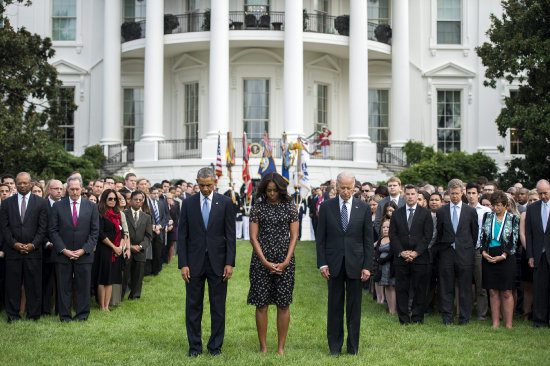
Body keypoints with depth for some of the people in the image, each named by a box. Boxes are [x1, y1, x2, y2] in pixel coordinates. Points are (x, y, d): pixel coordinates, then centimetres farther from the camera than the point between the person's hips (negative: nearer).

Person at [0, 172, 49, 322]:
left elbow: (43, 227, 1)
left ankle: (33, 314, 10)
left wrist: (33, 245, -9)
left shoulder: (41, 203, 5)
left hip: (34, 250, -1)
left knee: (34, 284, 1)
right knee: (12, 283, 4)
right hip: (12, 250, 1)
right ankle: (12, 314, 13)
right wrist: (14, 244, -8)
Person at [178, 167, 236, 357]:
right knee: (193, 306, 5)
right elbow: (182, 235, 3)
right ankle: (194, 346, 16)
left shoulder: (225, 202, 0)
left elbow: (230, 234, 0)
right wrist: (183, 264, -4)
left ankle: (215, 345, 16)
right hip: (195, 262, 1)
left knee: (218, 306, 5)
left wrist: (230, 263, -7)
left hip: (217, 261, -1)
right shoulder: (188, 203, 3)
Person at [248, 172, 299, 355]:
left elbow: (294, 236, 3)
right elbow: (253, 237, -1)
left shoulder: (290, 207, 5)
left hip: (284, 261, 0)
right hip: (261, 261, 0)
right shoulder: (258, 207, 3)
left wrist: (286, 262, -8)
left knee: (283, 304, 3)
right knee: (261, 304, 2)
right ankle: (263, 346, 10)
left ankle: (281, 347, 11)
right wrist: (265, 262, -10)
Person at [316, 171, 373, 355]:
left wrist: (367, 266, -3)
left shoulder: (363, 208, 3)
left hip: (355, 264, 0)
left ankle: (353, 346, 15)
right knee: (335, 305, 5)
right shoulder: (327, 207, 2)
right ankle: (335, 345, 15)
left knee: (354, 306, 6)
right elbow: (320, 238, 3)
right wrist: (322, 263, -4)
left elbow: (368, 239, 3)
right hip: (334, 264, 0)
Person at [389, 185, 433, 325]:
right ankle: (403, 318, 11)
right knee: (401, 289, 3)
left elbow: (428, 235, -2)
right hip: (401, 258, 2)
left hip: (420, 257, -2)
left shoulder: (425, 213, 4)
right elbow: (392, 235, 5)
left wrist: (416, 252, -11)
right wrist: (401, 252, -7)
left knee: (419, 289, 1)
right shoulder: (397, 213, 10)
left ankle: (417, 317, 10)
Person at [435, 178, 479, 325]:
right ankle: (447, 317, 11)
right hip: (447, 254, 1)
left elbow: (475, 232, 10)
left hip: (465, 253, -1)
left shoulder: (470, 211, 5)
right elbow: (439, 233, 10)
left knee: (465, 288, 2)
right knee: (446, 287, 3)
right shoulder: (441, 211, 7)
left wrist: (470, 249, 8)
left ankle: (464, 317, 11)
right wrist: (441, 249, 6)